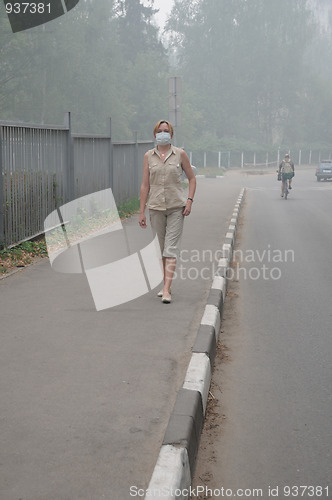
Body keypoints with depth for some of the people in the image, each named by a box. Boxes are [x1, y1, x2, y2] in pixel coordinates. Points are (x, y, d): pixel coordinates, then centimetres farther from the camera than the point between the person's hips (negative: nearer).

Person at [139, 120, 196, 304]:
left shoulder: (180, 154, 0)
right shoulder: (148, 156, 4)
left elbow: (192, 178, 8)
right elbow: (145, 185, 4)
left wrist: (189, 201, -6)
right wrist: (142, 212, 1)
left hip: (176, 207, -2)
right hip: (156, 207, 2)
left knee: (171, 247, -10)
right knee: (163, 247, 11)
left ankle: (166, 290, -16)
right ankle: (166, 285, 23)